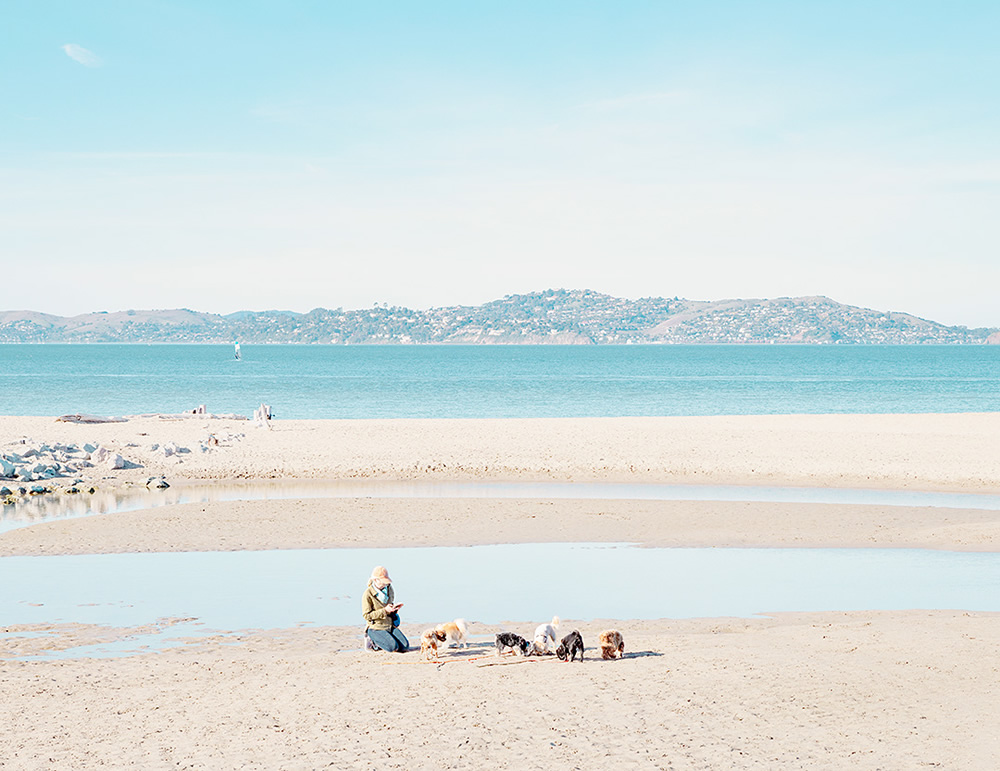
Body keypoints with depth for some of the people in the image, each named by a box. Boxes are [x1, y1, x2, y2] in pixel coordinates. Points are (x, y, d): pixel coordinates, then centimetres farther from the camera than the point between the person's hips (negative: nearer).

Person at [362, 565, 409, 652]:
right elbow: (366, 615, -16)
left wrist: (394, 607, -4)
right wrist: (385, 611, -23)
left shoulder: (389, 588, 4)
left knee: (405, 647, -11)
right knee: (393, 647, -26)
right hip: (376, 628, -6)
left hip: (391, 626, 6)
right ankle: (374, 641, 3)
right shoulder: (368, 594, -15)